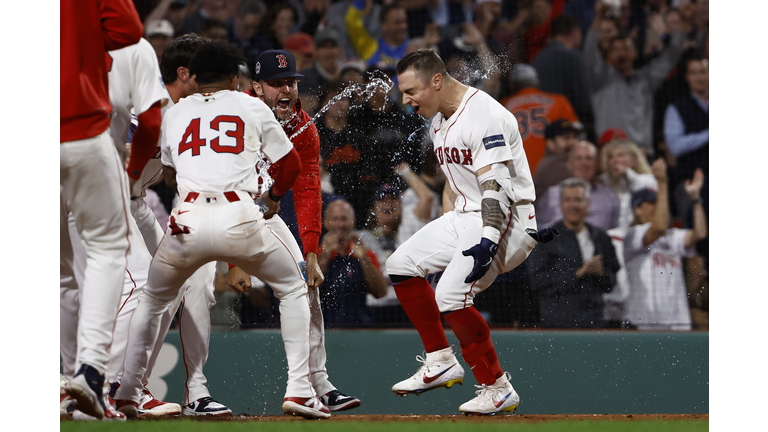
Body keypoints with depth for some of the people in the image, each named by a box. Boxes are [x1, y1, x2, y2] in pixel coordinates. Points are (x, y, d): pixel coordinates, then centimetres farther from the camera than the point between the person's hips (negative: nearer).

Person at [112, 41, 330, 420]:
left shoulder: (174, 114, 21)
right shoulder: (252, 107, 16)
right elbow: (291, 164, 21)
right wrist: (274, 197, 40)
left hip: (187, 221, 1)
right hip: (240, 218, -1)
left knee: (152, 302, 24)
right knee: (293, 291, 19)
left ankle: (126, 394, 17)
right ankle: (299, 389, 6)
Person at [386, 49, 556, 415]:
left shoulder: (484, 116, -20)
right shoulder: (438, 121, 12)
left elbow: (495, 186, -29)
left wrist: (488, 240, -39)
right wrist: (442, 240, 19)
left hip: (505, 218, -10)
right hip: (465, 217, 10)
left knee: (451, 298, -22)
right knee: (402, 264, 8)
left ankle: (498, 389, -10)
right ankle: (441, 364, 12)